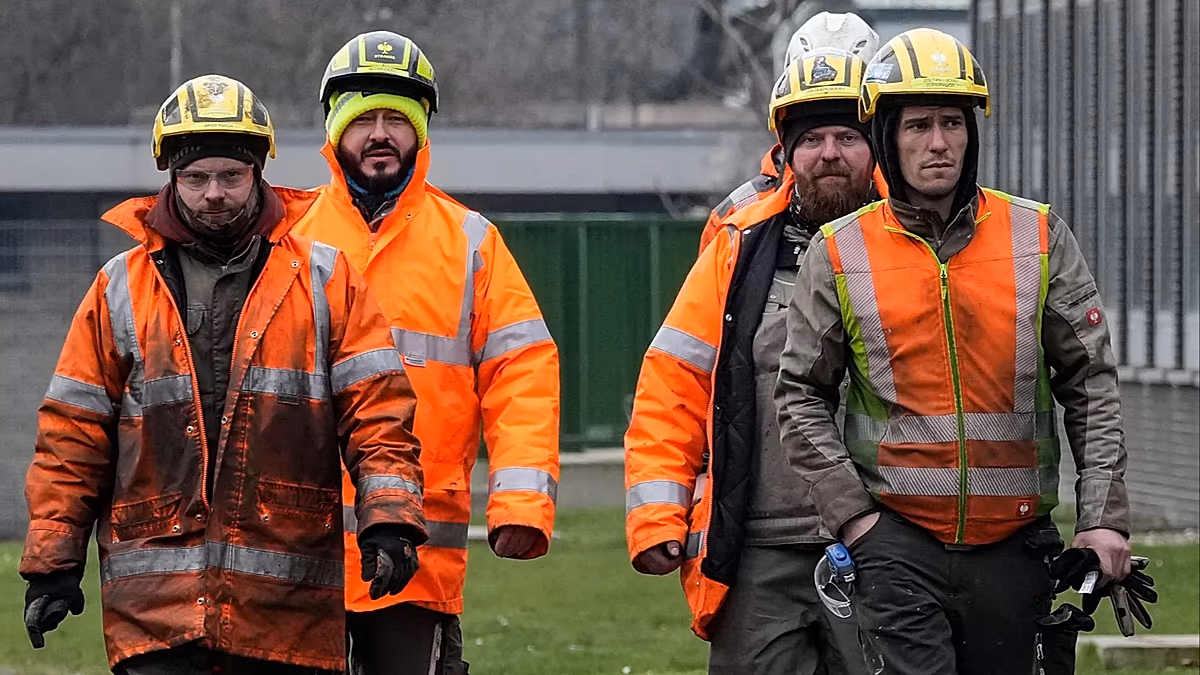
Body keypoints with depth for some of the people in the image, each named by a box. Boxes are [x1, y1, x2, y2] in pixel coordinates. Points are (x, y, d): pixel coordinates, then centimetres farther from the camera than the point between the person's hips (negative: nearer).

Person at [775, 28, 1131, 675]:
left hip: (1012, 545, 2)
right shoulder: (839, 253, 3)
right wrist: (850, 512, -4)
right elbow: (801, 397, 7)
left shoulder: (1039, 237, 5)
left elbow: (1091, 384, 5)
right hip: (897, 538, -1)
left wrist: (1103, 516, -2)